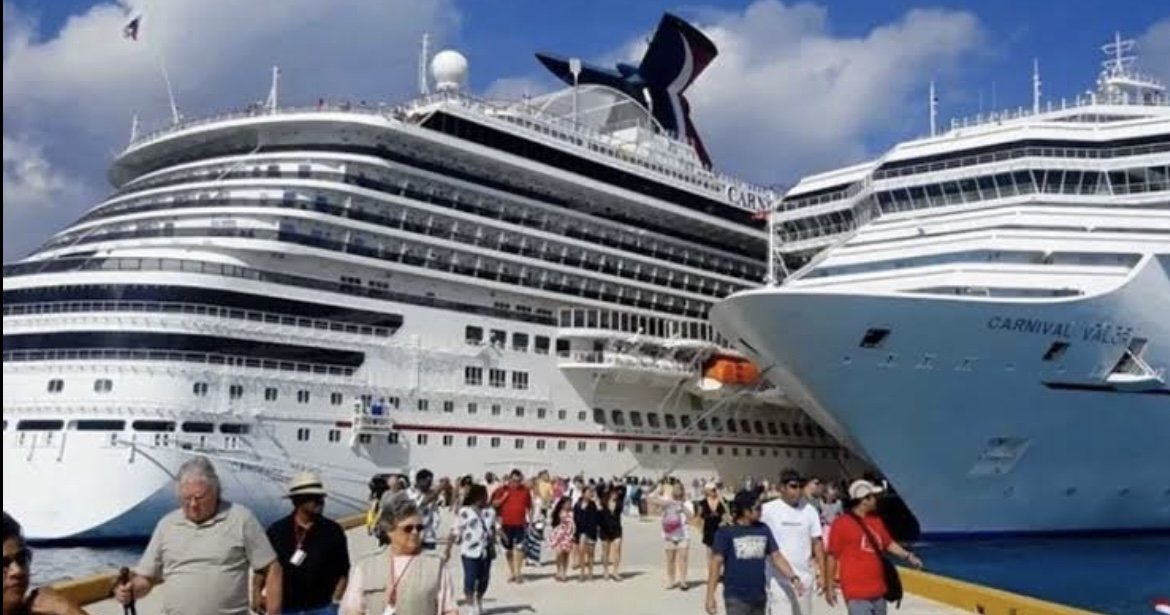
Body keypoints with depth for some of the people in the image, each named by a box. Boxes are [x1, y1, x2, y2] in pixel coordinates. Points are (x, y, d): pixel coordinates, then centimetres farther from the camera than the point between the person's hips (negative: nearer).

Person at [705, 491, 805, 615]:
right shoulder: (726, 533, -8)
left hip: (759, 597, 5)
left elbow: (776, 556, 9)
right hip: (736, 598, -5)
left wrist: (793, 577, -5)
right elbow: (716, 563, -9)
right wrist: (710, 596, -12)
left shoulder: (763, 530, 5)